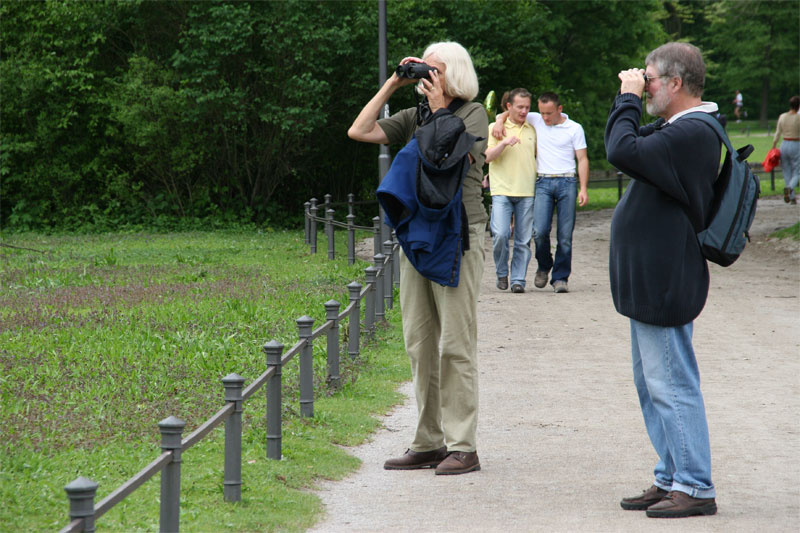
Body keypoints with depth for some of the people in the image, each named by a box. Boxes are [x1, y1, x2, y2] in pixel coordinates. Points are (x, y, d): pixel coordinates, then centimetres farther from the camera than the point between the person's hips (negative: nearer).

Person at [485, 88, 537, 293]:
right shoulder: (495, 128, 5)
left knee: (523, 240, -1)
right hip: (502, 191, -3)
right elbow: (487, 157, -2)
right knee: (500, 234, -15)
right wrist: (504, 143, -18)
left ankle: (518, 279, 4)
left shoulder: (532, 130, 15)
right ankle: (502, 274, 5)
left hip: (527, 192, 3)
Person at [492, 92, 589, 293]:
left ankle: (560, 278, 3)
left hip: (567, 182, -1)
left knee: (565, 235, -4)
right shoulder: (536, 121, 11)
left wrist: (583, 189, -4)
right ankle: (543, 266, 13)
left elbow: (582, 159, 5)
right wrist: (499, 121, -3)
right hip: (543, 182, 1)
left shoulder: (574, 128, 6)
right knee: (540, 230, -13)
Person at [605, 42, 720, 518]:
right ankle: (672, 479, 25)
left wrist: (629, 98, -14)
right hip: (650, 282, 11)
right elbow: (632, 146, 21)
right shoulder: (680, 130, 14)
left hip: (665, 287, -11)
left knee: (671, 385, -7)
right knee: (653, 385, 17)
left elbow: (623, 151, -27)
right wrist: (629, 100, 9)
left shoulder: (690, 135, -20)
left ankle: (696, 488, -2)